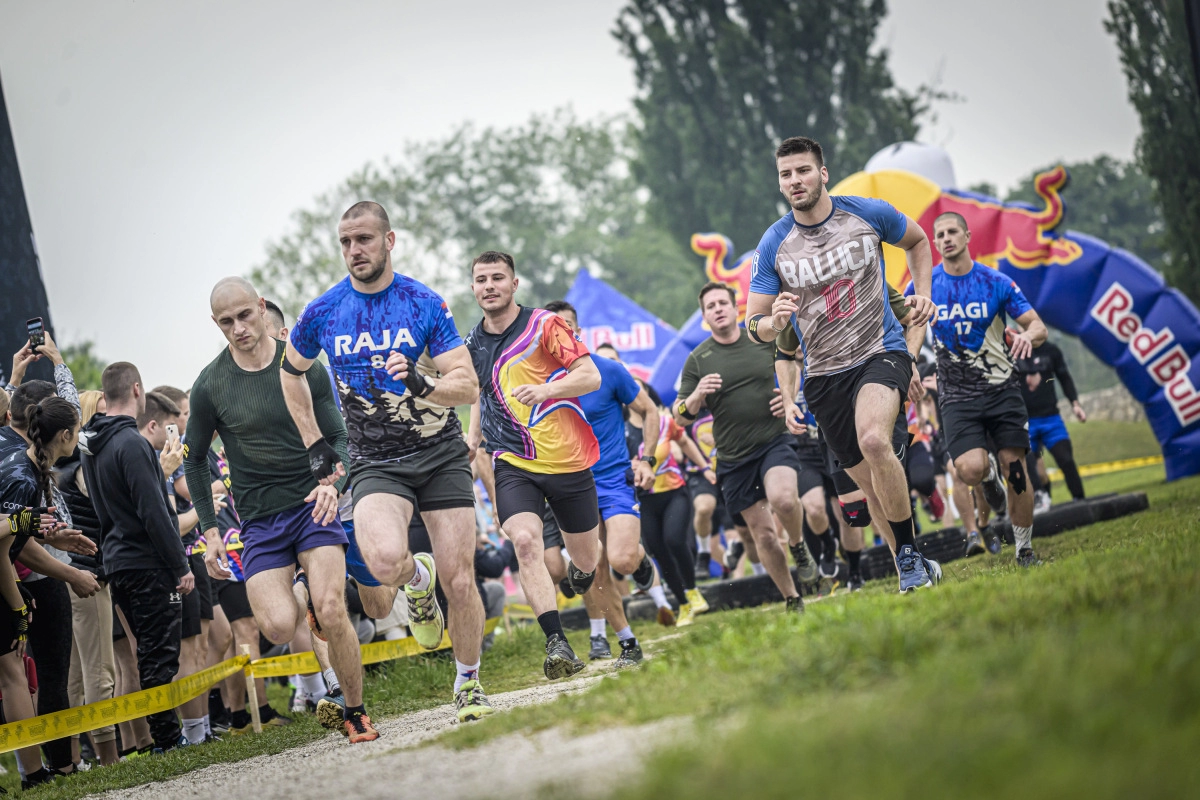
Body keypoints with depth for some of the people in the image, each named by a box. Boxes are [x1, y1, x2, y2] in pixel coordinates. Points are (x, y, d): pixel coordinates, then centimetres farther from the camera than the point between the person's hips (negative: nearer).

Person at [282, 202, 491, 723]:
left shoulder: (424, 304, -6)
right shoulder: (323, 313, -1)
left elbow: (468, 387, -8)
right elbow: (290, 372, 19)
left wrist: (423, 383, -29)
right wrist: (313, 444, 12)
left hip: (440, 454, 0)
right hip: (375, 462, 0)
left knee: (461, 583, -3)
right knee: (385, 560, -29)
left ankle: (468, 685, 21)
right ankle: (418, 581, 8)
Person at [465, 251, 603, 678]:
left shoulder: (545, 325, -6)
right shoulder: (472, 345, 9)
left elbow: (591, 375, -10)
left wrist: (547, 389, -26)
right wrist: (473, 436, 11)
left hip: (568, 460, -2)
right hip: (512, 463, 2)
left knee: (587, 560, 11)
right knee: (525, 540, -25)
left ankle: (579, 571, 51)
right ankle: (557, 643, -28)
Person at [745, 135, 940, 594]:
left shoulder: (869, 214, -4)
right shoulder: (773, 245, -4)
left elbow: (917, 241, 18)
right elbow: (755, 325, -2)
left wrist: (922, 294, 3)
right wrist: (772, 322, -26)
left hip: (881, 354, -3)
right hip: (824, 375, 3)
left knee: (873, 440, -31)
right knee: (871, 484, 7)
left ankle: (909, 555, -19)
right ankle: (917, 570, 23)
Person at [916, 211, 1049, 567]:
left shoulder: (997, 282, -3)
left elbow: (1038, 326, -3)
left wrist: (1027, 336, -26)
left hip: (1002, 388, 0)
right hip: (957, 395, 0)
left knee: (1016, 469, -4)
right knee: (970, 470, -21)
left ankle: (1024, 548, 11)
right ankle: (988, 467, 17)